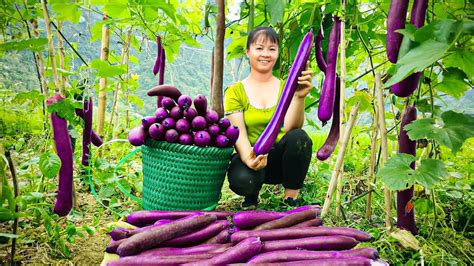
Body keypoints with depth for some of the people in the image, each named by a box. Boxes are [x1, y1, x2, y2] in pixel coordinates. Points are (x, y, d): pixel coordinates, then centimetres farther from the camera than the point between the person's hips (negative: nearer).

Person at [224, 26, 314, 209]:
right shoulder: (235, 91, 0)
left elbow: (290, 127, -15)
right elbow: (239, 134, -13)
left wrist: (299, 96, -34)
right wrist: (248, 158, -34)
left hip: (281, 161, 1)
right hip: (251, 159, -1)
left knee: (299, 137, -31)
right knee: (242, 179, -35)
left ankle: (291, 199, -10)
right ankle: (252, 194, 5)